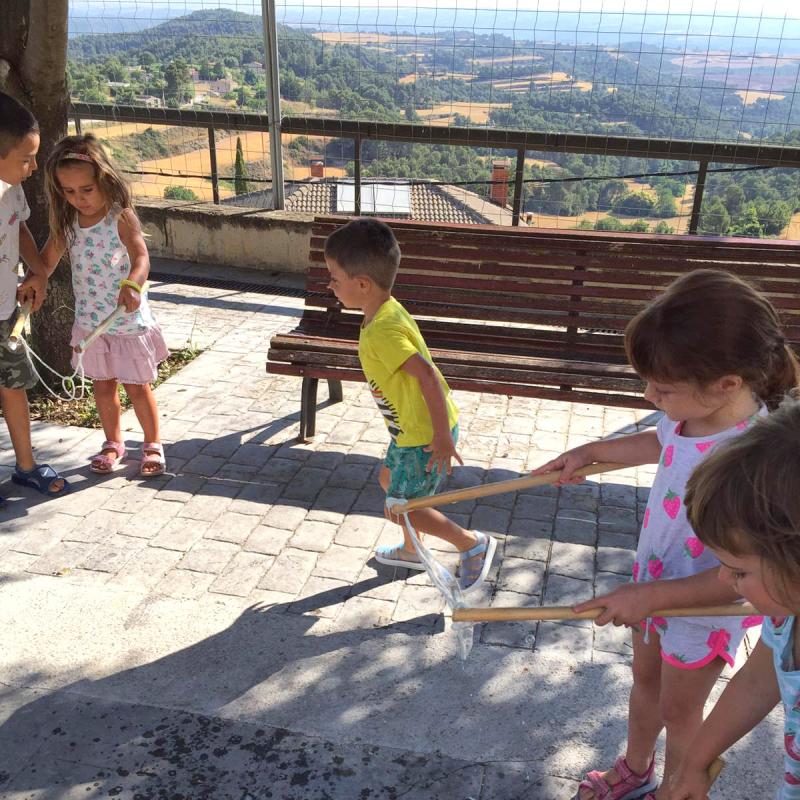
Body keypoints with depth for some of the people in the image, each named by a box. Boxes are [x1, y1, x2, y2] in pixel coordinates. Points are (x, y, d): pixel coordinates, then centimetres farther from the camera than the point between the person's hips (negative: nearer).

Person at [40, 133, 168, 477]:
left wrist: (132, 285, -54)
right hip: (90, 321, 5)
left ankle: (153, 443, 27)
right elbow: (46, 262, 6)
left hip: (129, 321, -5)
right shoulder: (66, 222, -1)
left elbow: (141, 257, -34)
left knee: (138, 387, 7)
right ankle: (113, 442, 37)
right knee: (103, 386, 17)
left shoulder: (121, 217, -18)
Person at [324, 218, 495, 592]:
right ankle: (411, 550, 45)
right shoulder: (390, 309, 1)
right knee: (389, 479, 26)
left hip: (425, 437, -10)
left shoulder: (381, 332, -29)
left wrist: (442, 436, -30)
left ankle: (473, 544, 18)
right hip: (413, 428, 10)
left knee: (400, 508, 4)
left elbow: (427, 374, -34)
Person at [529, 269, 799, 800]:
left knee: (679, 709, 20)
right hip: (653, 583, 7)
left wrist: (650, 595, -28)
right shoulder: (694, 412, -18)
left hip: (701, 611, -7)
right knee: (645, 680, 29)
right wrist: (590, 452, 11)